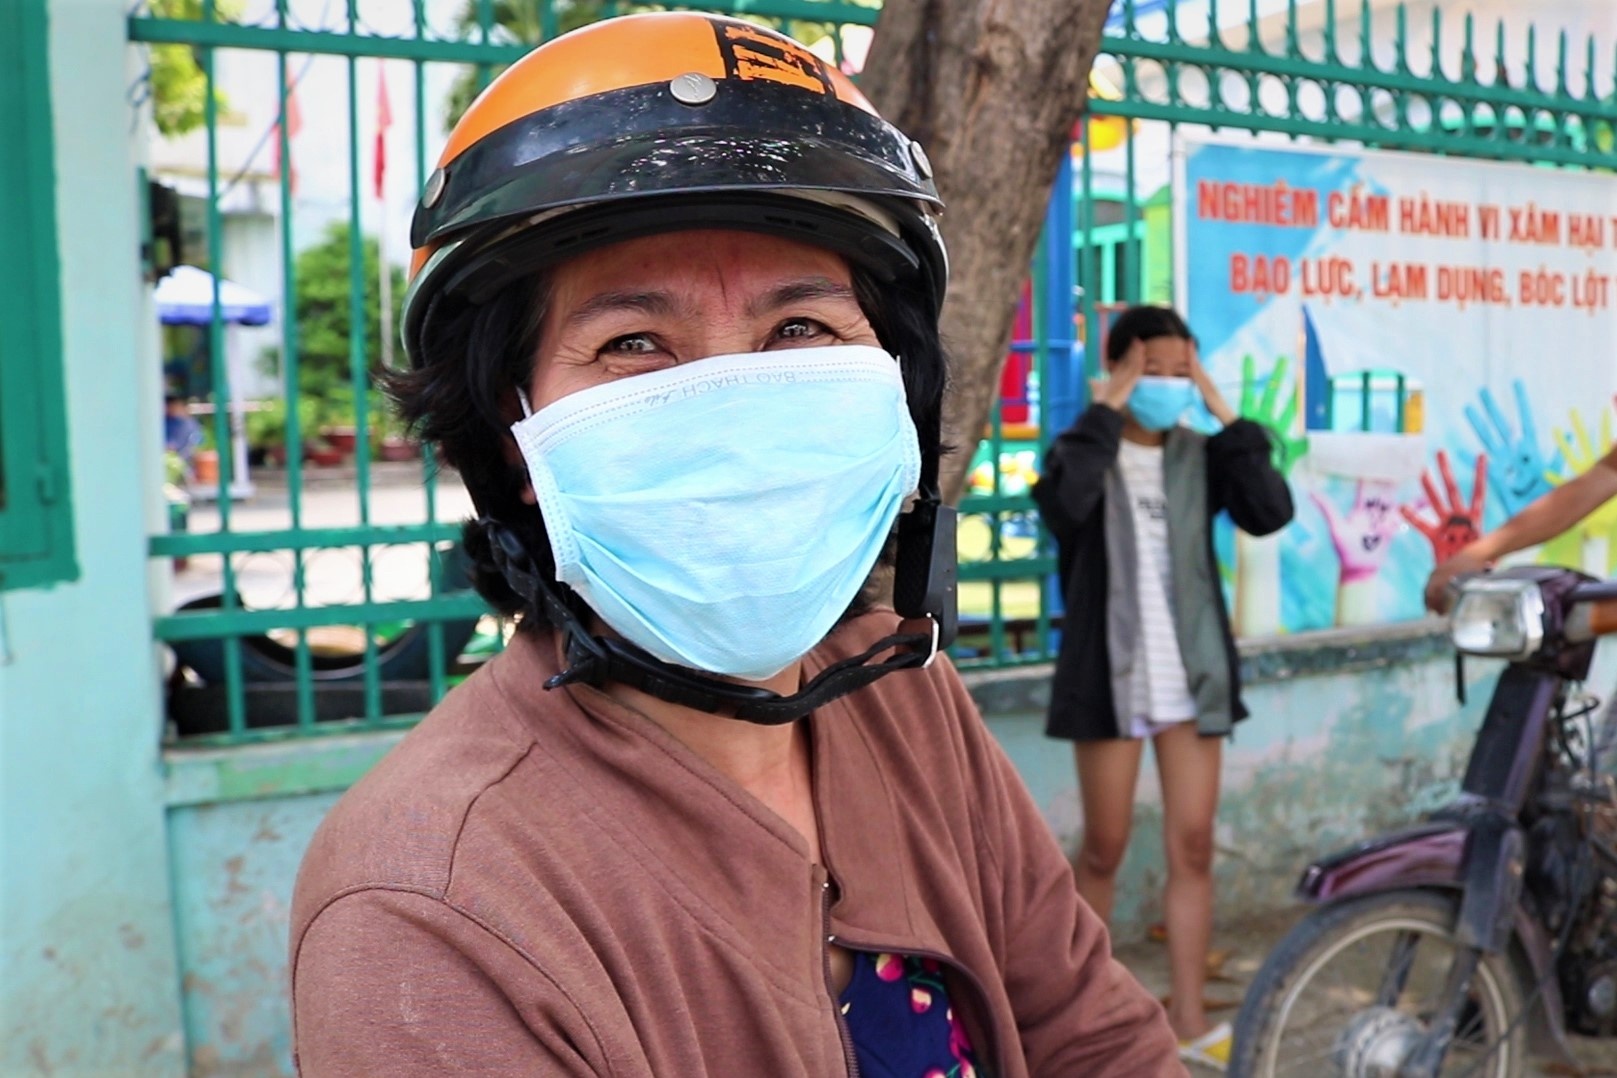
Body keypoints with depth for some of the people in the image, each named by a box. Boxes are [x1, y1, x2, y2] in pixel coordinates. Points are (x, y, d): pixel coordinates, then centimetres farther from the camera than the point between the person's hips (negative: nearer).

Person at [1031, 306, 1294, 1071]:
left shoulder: (1201, 456, 7)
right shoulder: (1085, 452, -3)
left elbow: (1270, 513, -10)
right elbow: (1063, 506, -27)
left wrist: (1226, 416, -10)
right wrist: (1106, 411, -19)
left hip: (1193, 675, 3)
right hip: (1110, 676, -3)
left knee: (1193, 846, 4)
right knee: (1104, 849, 7)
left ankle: (1188, 1016, 15)